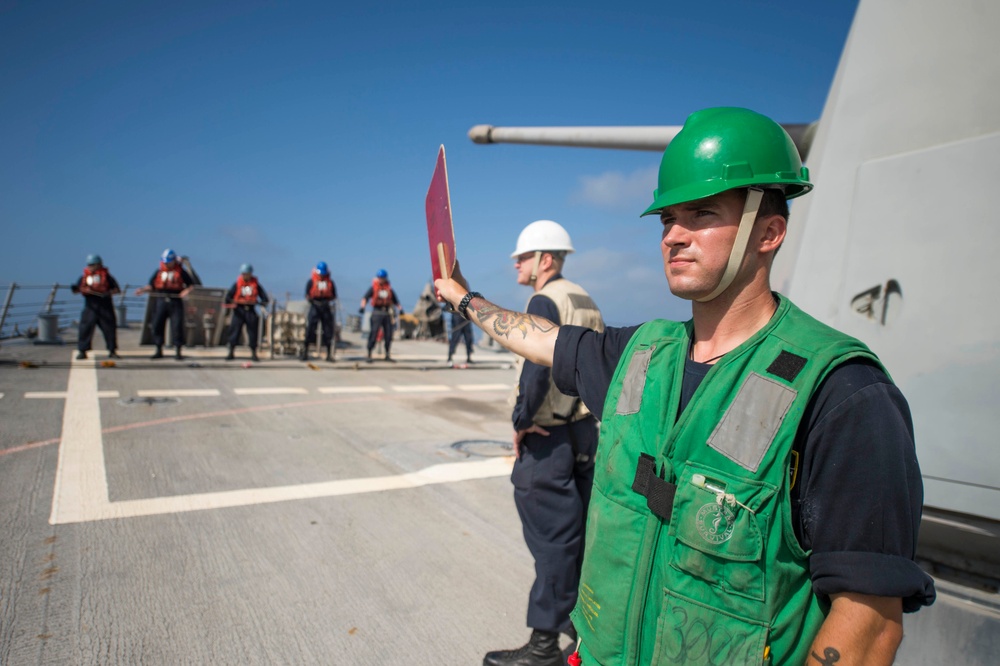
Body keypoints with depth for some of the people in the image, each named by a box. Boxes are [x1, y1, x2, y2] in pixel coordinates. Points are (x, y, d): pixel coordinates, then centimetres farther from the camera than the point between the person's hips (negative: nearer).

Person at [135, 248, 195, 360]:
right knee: (157, 325, 3)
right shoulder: (159, 272, 10)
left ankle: (178, 351, 2)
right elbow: (151, 286, 11)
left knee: (177, 326, -5)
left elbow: (191, 284, 5)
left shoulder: (181, 272, 3)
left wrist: (187, 291, -14)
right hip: (162, 301, 3)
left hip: (176, 302, -3)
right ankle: (159, 351, 14)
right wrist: (143, 290, -6)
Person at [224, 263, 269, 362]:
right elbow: (229, 295, 0)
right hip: (239, 310, 0)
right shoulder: (237, 284, 5)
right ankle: (231, 353, 6)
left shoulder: (255, 284, 6)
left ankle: (253, 353, 10)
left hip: (251, 310, 0)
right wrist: (230, 302, -20)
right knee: (234, 330, -1)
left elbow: (263, 295, 7)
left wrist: (263, 301, -13)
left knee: (252, 331, 2)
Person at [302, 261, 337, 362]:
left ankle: (329, 355, 10)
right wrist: (311, 299, -15)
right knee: (309, 330, -5)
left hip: (326, 308, 2)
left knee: (328, 332, 2)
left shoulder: (330, 282, 8)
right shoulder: (311, 281, 3)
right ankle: (304, 353, 4)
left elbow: (334, 296, 10)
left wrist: (327, 300, -7)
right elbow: (307, 295, 4)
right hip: (314, 307, -2)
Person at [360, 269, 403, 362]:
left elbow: (395, 300, 17)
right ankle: (369, 355, -2)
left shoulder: (389, 288, 11)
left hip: (387, 313, 4)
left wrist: (400, 308, 5)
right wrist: (362, 306, -25)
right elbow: (365, 297, -9)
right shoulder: (373, 288, 1)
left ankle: (387, 355, 17)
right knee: (373, 334, -7)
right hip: (377, 313, -4)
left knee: (388, 335, 5)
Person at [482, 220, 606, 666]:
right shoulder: (585, 300, 11)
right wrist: (585, 410, 15)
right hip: (585, 431, 9)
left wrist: (520, 421, -16)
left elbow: (536, 368, -27)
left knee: (552, 541, 1)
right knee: (576, 534, 19)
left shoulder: (545, 300, -16)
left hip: (546, 441, -9)